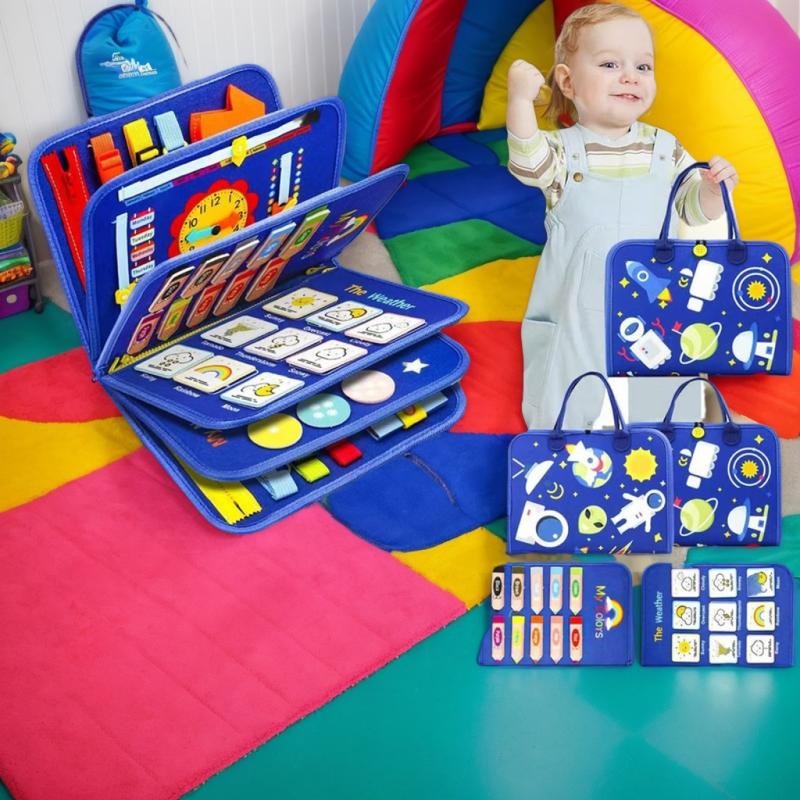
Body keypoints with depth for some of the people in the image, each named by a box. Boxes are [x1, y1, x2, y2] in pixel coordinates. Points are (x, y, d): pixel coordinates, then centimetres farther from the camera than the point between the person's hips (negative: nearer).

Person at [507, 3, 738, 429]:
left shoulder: (664, 148, 3)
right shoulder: (564, 149, -7)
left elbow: (693, 210, 8)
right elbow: (529, 165, -29)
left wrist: (713, 189, -14)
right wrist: (520, 100, -42)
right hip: (579, 310, -2)